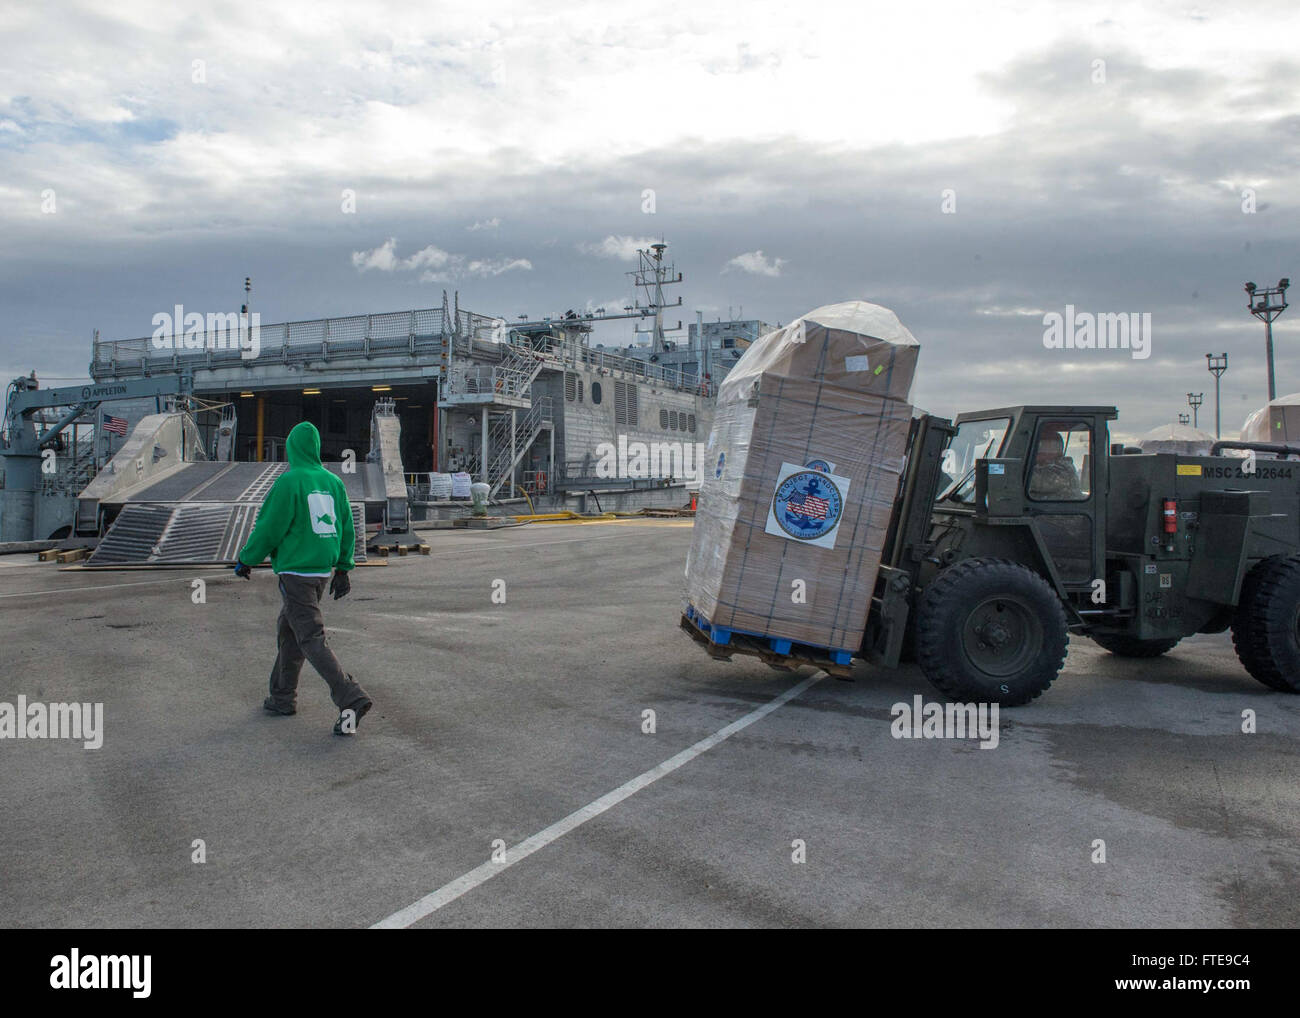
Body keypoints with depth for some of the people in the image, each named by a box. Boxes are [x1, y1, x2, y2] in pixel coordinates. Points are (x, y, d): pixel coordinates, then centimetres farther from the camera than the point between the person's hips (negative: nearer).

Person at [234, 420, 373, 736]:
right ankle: (282, 698, 30)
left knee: (311, 639, -8)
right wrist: (343, 568, 17)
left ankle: (351, 699, -18)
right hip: (323, 570, 7)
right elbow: (347, 527, 10)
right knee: (288, 631, 21)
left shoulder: (288, 482, -13)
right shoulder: (333, 482, 6)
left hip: (295, 571, -7)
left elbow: (269, 529, -11)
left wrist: (246, 560, 4)